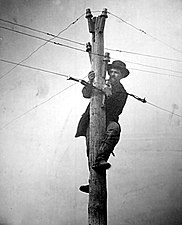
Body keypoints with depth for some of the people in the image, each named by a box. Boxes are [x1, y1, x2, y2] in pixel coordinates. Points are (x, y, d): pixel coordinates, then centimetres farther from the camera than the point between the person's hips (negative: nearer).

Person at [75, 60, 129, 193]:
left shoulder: (122, 93, 16)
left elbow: (115, 113, 4)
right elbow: (86, 94, 5)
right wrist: (90, 82, -15)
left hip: (107, 122, -1)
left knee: (114, 128, -36)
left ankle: (100, 159, -49)